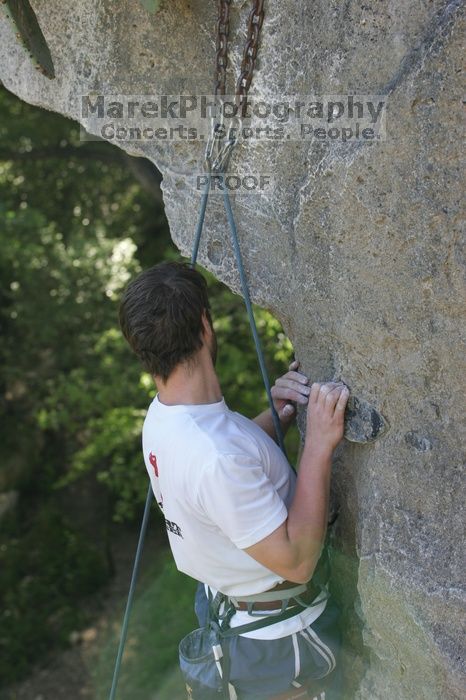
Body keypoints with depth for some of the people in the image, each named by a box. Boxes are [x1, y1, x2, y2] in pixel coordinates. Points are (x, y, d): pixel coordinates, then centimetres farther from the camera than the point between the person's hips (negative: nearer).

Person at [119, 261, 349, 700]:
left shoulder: (162, 416, -9)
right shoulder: (215, 457, -40)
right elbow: (296, 561, -33)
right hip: (276, 638, -7)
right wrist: (319, 444, -36)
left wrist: (276, 416, -10)